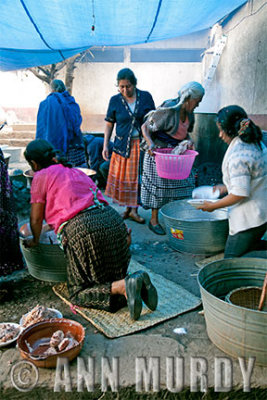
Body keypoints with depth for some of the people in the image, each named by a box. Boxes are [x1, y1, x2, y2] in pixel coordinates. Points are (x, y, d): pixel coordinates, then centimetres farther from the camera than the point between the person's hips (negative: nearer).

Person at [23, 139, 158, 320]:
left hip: (82, 230, -7)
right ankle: (138, 281, -5)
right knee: (114, 276, 26)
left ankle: (123, 287, -18)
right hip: (114, 220, 7)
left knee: (79, 293, 7)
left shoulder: (41, 177, 9)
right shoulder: (75, 171, 28)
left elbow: (36, 219, 12)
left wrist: (35, 241, 31)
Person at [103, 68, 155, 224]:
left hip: (142, 144, 0)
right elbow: (109, 124, 6)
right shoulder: (115, 100, 1)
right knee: (124, 176, 4)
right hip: (123, 145, 1)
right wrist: (105, 145, 0)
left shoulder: (146, 97, -1)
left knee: (137, 176, 1)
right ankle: (128, 208, 19)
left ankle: (134, 209, 12)